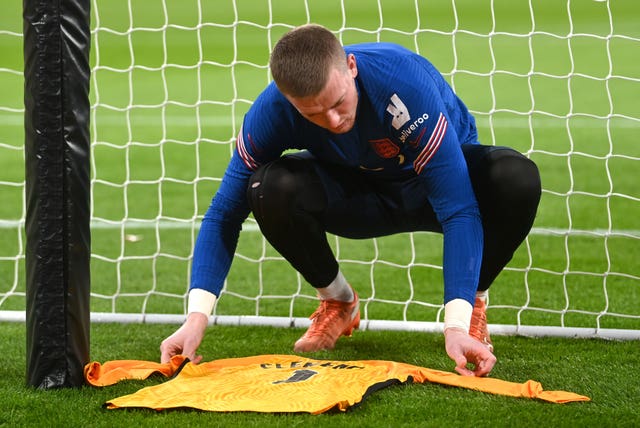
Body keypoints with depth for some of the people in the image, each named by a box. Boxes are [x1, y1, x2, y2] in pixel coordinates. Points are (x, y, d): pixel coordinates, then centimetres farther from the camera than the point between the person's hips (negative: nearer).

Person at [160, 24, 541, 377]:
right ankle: (338, 301, 0)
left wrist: (457, 326, -47)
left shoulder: (406, 83, -38)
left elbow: (458, 210, -39)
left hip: (437, 178, -2)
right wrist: (197, 317, -31)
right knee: (271, 188, -30)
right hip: (356, 192, 2)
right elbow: (225, 213, -18)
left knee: (517, 179, -36)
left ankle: (474, 304, -5)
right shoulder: (273, 111, -27)